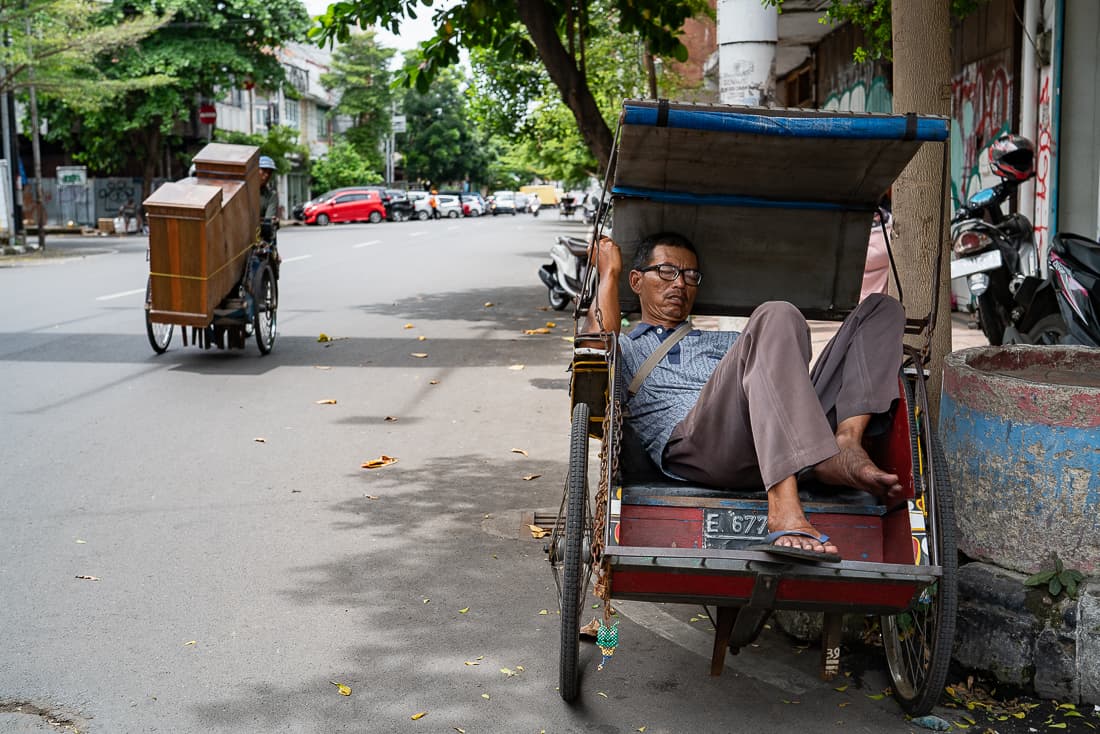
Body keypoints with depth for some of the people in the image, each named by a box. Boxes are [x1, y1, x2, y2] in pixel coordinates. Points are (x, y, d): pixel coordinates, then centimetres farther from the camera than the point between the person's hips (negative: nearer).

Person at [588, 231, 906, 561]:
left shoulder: (722, 343, 43)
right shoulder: (625, 351, 31)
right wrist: (609, 273, 16)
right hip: (695, 445, -5)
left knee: (881, 308, 2)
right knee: (776, 317, -30)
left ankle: (846, 447, -27)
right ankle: (785, 512, -48)